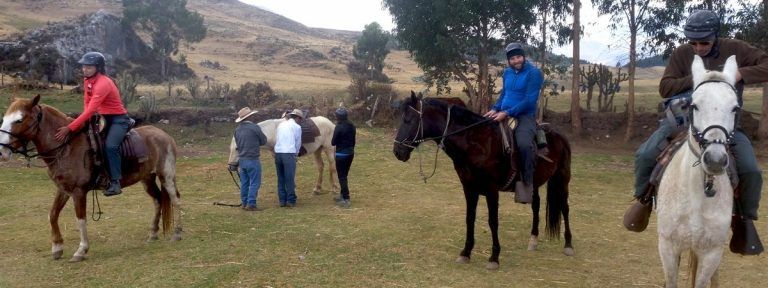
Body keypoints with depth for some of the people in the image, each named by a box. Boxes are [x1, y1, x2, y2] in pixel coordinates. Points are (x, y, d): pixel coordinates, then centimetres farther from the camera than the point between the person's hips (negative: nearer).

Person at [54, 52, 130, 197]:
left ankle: (115, 182, -25)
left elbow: (90, 110, -32)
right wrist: (86, 121, -8)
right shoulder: (87, 80, 3)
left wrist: (69, 128, -34)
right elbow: (86, 103, 11)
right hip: (103, 118, 10)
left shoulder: (103, 83, -25)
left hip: (118, 119, -10)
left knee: (110, 145, -30)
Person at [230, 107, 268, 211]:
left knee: (244, 182, 14)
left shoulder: (237, 129, 5)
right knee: (254, 183, -1)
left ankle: (244, 203, 20)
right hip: (252, 159, -7)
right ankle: (251, 204, -3)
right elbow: (264, 141, -3)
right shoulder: (254, 127, -14)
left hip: (242, 159, 7)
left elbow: (237, 144, 14)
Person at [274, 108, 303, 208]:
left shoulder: (280, 124, 16)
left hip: (278, 153, 5)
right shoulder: (297, 127, 0)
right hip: (289, 154, -5)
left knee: (281, 178, 11)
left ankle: (282, 200, 14)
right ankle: (291, 201, 3)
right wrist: (296, 154, 23)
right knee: (290, 178, 0)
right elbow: (298, 143, 7)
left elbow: (276, 139, 18)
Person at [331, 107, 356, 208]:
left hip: (341, 154, -7)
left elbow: (333, 142, -12)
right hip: (350, 153, 7)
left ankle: (346, 200, -2)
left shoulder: (339, 127, -18)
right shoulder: (352, 126, 4)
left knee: (342, 177, 0)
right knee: (344, 175, 21)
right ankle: (343, 195, 33)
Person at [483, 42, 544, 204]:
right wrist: (495, 109, 3)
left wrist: (507, 113, -23)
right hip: (504, 115, 8)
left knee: (524, 144, -35)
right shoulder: (507, 72, 11)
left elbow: (529, 100, -17)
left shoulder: (533, 73, -10)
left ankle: (526, 183, -22)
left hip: (525, 117, -7)